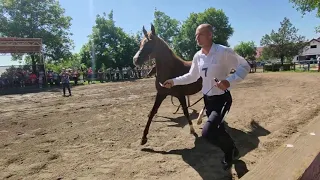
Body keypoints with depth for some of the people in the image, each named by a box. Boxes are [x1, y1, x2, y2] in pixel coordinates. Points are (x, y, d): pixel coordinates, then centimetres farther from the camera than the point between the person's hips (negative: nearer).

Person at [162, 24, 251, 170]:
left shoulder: (224, 51, -19)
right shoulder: (197, 56, 0)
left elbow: (245, 66, -16)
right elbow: (192, 76, 12)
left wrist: (229, 81, -32)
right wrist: (174, 81, 7)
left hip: (222, 98, -6)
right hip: (207, 99, 7)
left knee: (207, 132, -19)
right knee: (217, 129, 21)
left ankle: (230, 151, 14)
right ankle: (231, 151, 51)